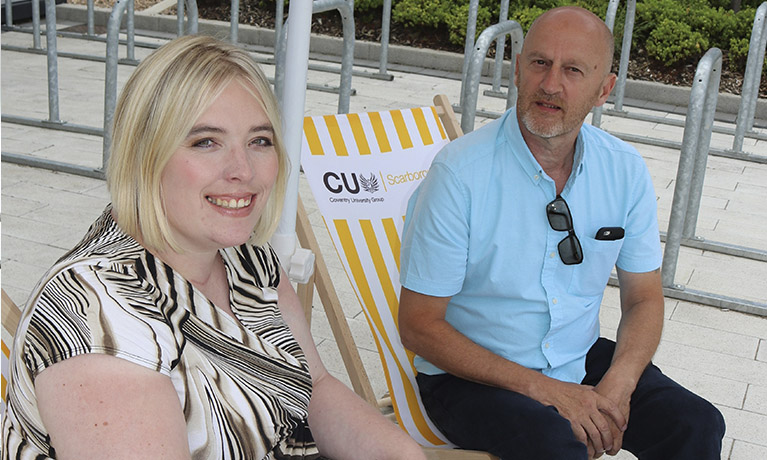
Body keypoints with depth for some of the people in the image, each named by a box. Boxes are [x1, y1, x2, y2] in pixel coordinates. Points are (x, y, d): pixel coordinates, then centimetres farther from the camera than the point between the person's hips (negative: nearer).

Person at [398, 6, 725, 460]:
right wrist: (542, 389, -21)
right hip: (471, 374, -4)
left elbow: (644, 299, 6)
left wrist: (616, 388, -14)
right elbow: (420, 325, -15)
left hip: (581, 360, 5)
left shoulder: (626, 171, -3)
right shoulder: (460, 172, -18)